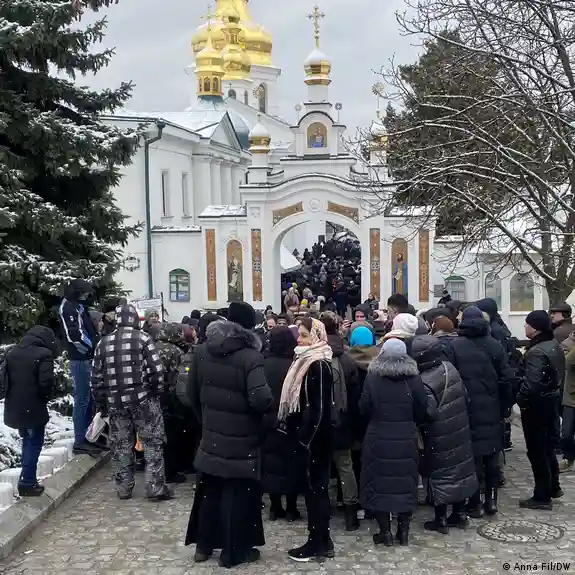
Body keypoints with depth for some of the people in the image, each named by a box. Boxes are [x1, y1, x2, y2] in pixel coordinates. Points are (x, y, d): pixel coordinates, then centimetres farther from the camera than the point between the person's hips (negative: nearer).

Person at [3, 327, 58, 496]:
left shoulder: (11, 352, 10)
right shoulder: (44, 354, -14)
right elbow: (46, 382, -20)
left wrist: (11, 397, 16)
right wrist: (44, 399, -3)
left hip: (14, 407, 7)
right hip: (33, 407, -7)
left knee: (27, 442, 20)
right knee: (34, 443, 4)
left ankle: (28, 480, 24)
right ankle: (27, 484, 4)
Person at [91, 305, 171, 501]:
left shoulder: (103, 343, 8)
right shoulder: (142, 338, -5)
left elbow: (96, 377, 9)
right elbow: (156, 369, -10)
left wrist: (101, 403, 17)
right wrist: (157, 391, 4)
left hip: (115, 402, 4)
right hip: (143, 399, -4)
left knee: (121, 446, 13)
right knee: (152, 443, 4)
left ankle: (123, 488, 18)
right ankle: (155, 488, 2)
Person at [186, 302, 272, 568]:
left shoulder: (202, 351, 1)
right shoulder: (250, 356, -20)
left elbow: (193, 392, 10)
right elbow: (260, 399, -30)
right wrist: (269, 400, -7)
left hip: (211, 436, 6)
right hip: (241, 440, -6)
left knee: (209, 490, 18)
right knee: (237, 494, 6)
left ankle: (203, 545, 28)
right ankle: (233, 551, 15)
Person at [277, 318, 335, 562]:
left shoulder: (318, 365, -17)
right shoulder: (307, 361, 12)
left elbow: (318, 407, -21)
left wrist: (304, 437, -20)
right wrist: (298, 433, 13)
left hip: (315, 436, -10)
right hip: (309, 434, 10)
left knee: (314, 486, -2)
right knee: (315, 485, 14)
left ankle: (317, 544, 7)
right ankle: (322, 540, 22)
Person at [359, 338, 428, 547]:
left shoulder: (372, 378, -10)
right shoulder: (414, 378, -7)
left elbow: (364, 408, -6)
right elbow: (422, 411, -2)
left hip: (378, 439, -2)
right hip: (406, 439, 2)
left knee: (379, 481, 8)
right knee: (405, 482, 12)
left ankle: (385, 531, 11)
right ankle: (404, 531, 18)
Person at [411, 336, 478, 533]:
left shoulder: (424, 382, -26)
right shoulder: (450, 368, -2)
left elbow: (428, 413, -26)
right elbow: (464, 396, 6)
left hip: (439, 437, -7)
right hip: (458, 430, 7)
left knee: (440, 473, 5)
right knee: (458, 467, 16)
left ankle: (441, 520, 13)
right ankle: (460, 514, 27)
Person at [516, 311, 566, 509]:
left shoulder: (536, 352, -24)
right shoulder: (554, 345, 7)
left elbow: (531, 384, -30)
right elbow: (559, 374, 16)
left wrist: (519, 400, -16)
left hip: (536, 405, -10)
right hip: (550, 400, 10)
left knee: (536, 451, -1)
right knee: (547, 447, 22)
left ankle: (542, 497, 5)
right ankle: (553, 487, 33)